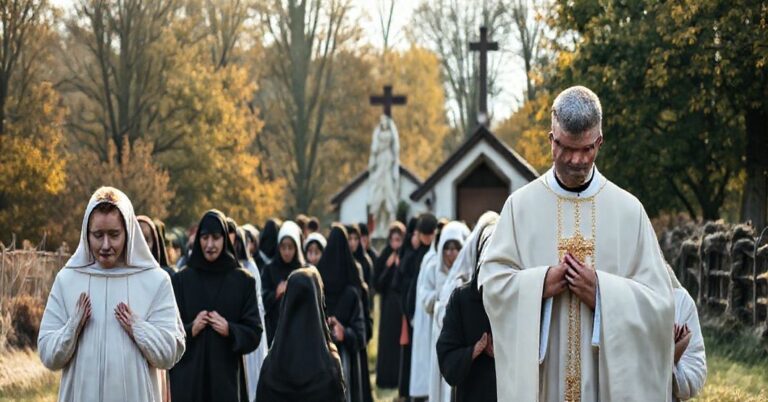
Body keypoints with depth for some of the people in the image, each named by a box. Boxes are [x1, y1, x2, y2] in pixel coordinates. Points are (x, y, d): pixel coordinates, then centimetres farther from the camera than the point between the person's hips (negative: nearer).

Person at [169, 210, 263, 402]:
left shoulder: (243, 281, 5)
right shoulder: (181, 280, 6)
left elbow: (254, 333, 3)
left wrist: (230, 330, -15)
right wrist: (190, 330, -15)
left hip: (227, 376, 0)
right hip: (188, 377, 0)